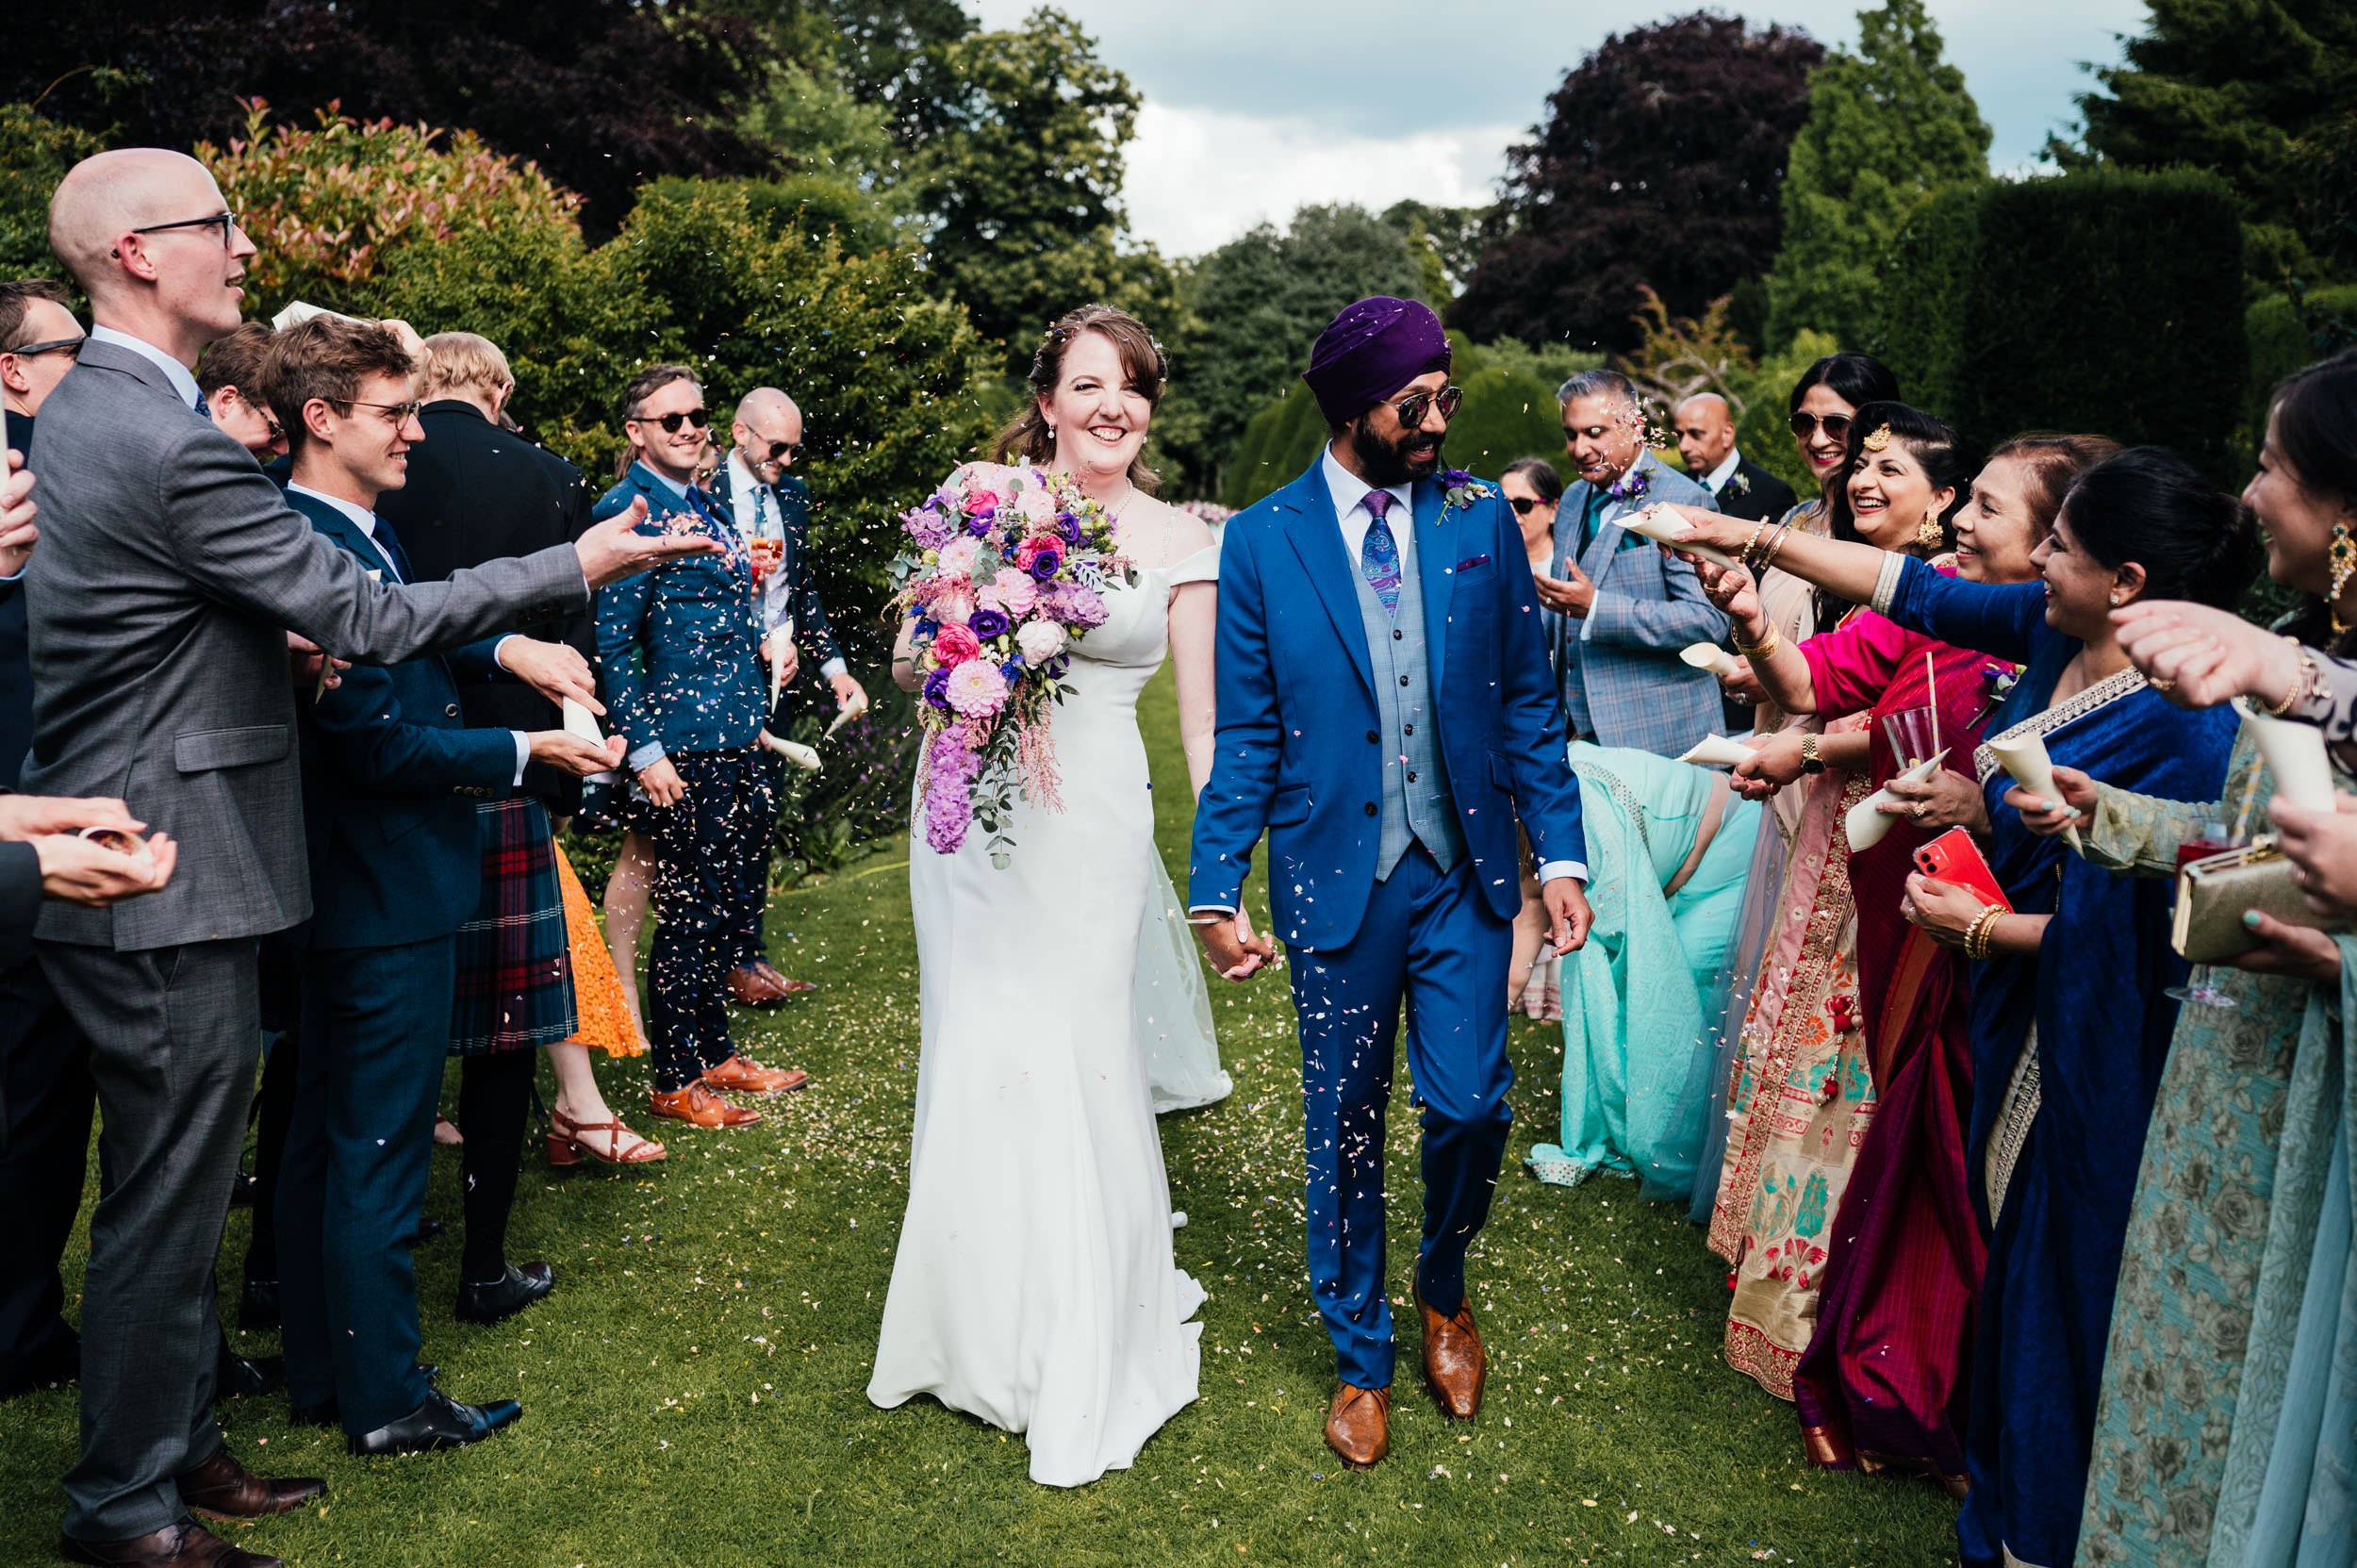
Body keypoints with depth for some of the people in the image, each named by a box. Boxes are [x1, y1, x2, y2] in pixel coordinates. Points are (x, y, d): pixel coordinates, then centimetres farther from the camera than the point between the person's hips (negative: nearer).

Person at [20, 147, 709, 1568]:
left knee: (177, 1185, 20)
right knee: (168, 1197, 4)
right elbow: (372, 618, -19)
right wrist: (580, 566, -13)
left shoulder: (77, 410, 11)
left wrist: (273, 632, 9)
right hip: (173, 881, -10)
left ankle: (180, 1441, 35)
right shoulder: (175, 447, -22)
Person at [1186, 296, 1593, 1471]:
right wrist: (1216, 888, -7)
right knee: (1344, 1128, 10)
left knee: (1470, 1106, 3)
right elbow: (1244, 733, -1)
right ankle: (1360, 1355, 32)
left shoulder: (1482, 521, 2)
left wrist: (1560, 852, -1)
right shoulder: (1259, 542, -2)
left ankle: (1444, 1287, 36)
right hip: (1336, 877, -1)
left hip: (1464, 872, 1)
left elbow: (1527, 701, 5)